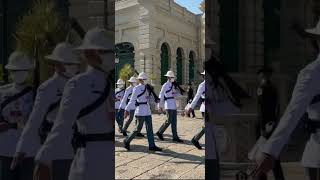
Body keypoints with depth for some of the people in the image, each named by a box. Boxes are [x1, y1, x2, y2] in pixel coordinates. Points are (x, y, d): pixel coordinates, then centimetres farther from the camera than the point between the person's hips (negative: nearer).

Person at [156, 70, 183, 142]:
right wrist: (160, 106, -8)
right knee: (169, 120, -7)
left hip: (174, 105, 7)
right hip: (169, 105, -7)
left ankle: (175, 137, 8)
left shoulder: (173, 85, 14)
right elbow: (161, 96, -7)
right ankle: (160, 132, 10)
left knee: (174, 121, 6)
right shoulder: (165, 85, -7)